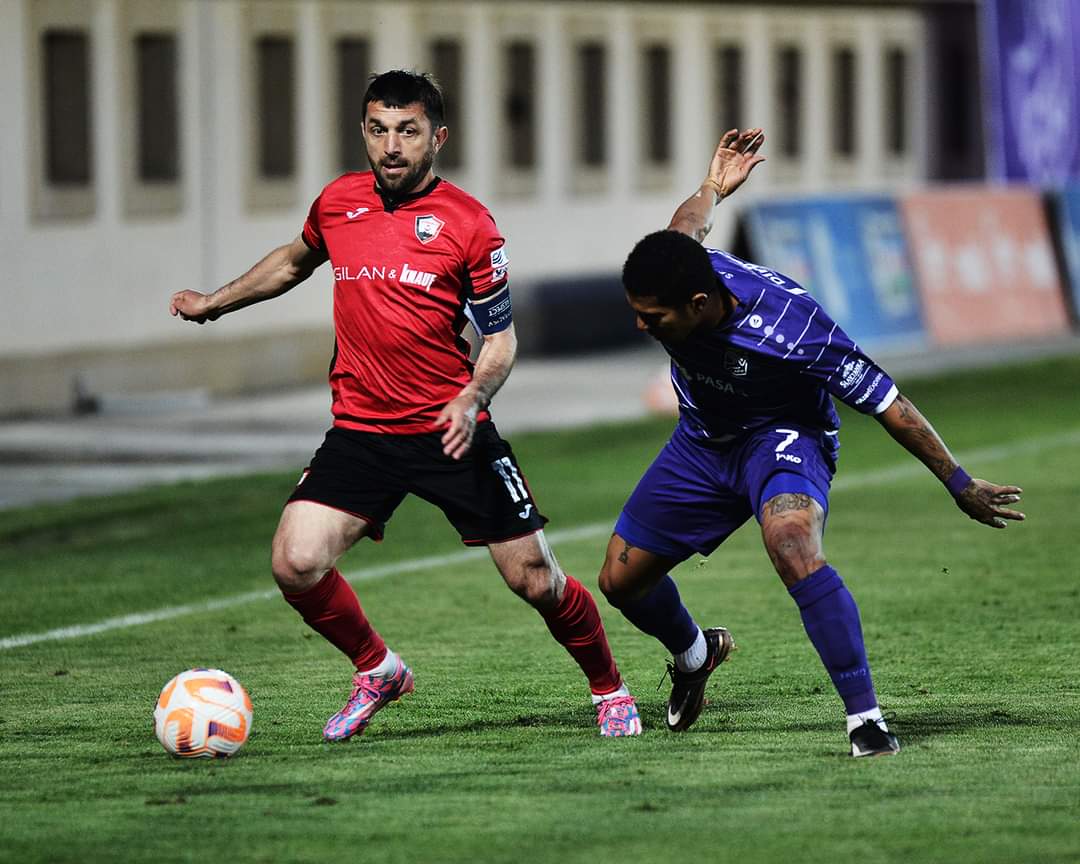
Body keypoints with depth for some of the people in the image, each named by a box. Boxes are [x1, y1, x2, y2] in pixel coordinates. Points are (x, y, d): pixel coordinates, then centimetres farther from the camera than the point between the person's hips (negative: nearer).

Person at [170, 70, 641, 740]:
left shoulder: (467, 222, -7)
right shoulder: (337, 203, 4)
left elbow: (500, 336, -1)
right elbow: (295, 261, 27)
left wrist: (473, 399, -20)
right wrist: (216, 302, 29)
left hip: (451, 431, -3)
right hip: (360, 429, 3)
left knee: (535, 579, -2)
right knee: (296, 564, -16)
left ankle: (610, 690, 25)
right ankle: (377, 670, 12)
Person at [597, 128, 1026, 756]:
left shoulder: (789, 325, -37)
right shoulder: (665, 278, -22)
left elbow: (886, 403, -27)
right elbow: (688, 226, 6)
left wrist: (962, 486, -20)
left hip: (783, 438, -6)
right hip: (704, 440, 6)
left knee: (792, 545, -37)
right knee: (620, 579, 7)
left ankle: (866, 718, -33)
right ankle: (694, 654, 41)